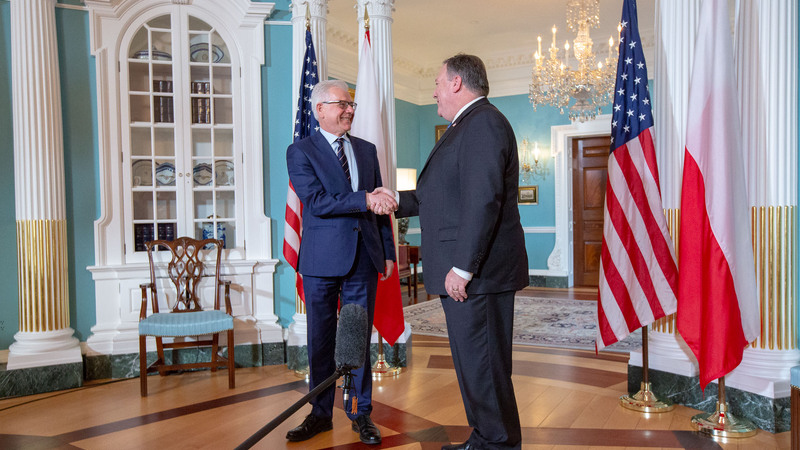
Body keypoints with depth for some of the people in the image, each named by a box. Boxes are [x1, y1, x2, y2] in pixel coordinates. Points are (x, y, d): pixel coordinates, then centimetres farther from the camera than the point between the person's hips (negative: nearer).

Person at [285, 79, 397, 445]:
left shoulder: (367, 150, 14)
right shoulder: (301, 151, 0)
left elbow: (381, 204, 15)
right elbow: (317, 201, -14)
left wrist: (388, 252, 11)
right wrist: (364, 199, -19)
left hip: (364, 258, 3)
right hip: (322, 260, -3)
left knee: (359, 338, 8)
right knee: (321, 340, 8)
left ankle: (360, 413, 22)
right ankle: (321, 413, 24)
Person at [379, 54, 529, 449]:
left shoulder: (483, 123, -13)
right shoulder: (467, 126, 20)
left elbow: (483, 201, -23)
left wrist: (463, 267, -24)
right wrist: (398, 201, 25)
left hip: (477, 272, -11)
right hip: (465, 271, 11)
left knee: (482, 365, -1)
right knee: (472, 361, 17)